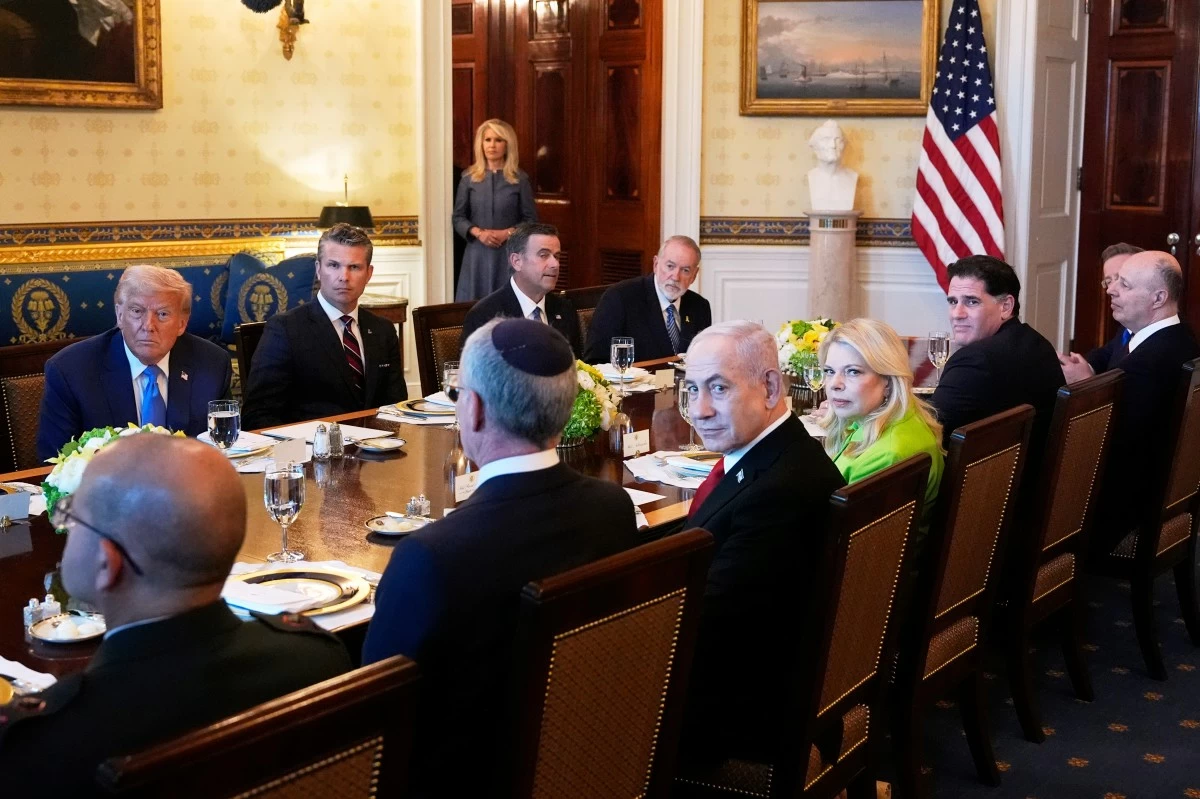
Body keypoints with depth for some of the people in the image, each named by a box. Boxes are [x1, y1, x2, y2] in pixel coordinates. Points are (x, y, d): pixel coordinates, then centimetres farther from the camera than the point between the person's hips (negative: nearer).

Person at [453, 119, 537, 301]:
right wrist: (478, 232, -11)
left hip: (509, 254, -1)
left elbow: (531, 220, 3)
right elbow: (458, 217, 7)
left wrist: (506, 233, -12)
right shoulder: (469, 178, 6)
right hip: (477, 253, 1)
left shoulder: (519, 179, 2)